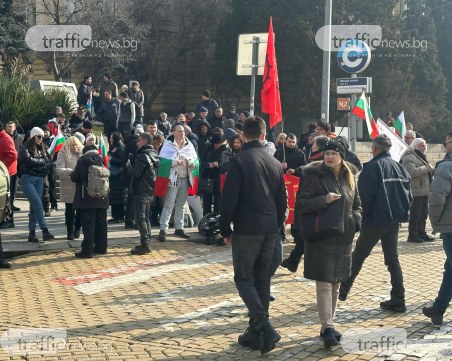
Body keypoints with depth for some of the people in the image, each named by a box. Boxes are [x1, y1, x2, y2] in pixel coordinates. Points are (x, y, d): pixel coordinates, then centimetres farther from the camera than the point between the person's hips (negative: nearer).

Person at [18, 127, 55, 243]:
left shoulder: (43, 148, 14)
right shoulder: (25, 148, -2)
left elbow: (50, 163, 8)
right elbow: (29, 161, -17)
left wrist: (42, 169, -10)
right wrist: (42, 161, -4)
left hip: (39, 179, 5)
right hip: (28, 179, -5)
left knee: (34, 206, 6)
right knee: (38, 204, -15)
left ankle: (32, 233, 10)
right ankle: (45, 231, -15)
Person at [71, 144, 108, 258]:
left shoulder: (82, 161, -8)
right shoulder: (102, 160, 4)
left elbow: (74, 177, -5)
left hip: (87, 199, -4)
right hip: (102, 198, 5)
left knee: (88, 224, -4)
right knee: (101, 223, 12)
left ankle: (87, 250, -4)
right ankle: (101, 247, 19)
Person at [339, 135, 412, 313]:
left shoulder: (373, 167, -14)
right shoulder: (399, 167, 7)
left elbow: (365, 196, -16)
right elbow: (408, 195, 9)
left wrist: (360, 217, -5)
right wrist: (402, 212, 14)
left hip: (375, 220, -6)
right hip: (394, 221, 6)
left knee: (358, 256, 9)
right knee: (392, 258, 12)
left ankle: (343, 290, 20)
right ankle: (398, 300, 9)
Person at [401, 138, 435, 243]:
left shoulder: (421, 157, 22)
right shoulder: (409, 158, -11)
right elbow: (412, 172, -25)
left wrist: (433, 169, 14)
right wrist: (427, 168, -20)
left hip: (424, 191, 10)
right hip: (415, 192, -10)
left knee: (423, 214, 13)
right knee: (415, 214, -5)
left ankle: (421, 233, 22)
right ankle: (412, 235, 1)